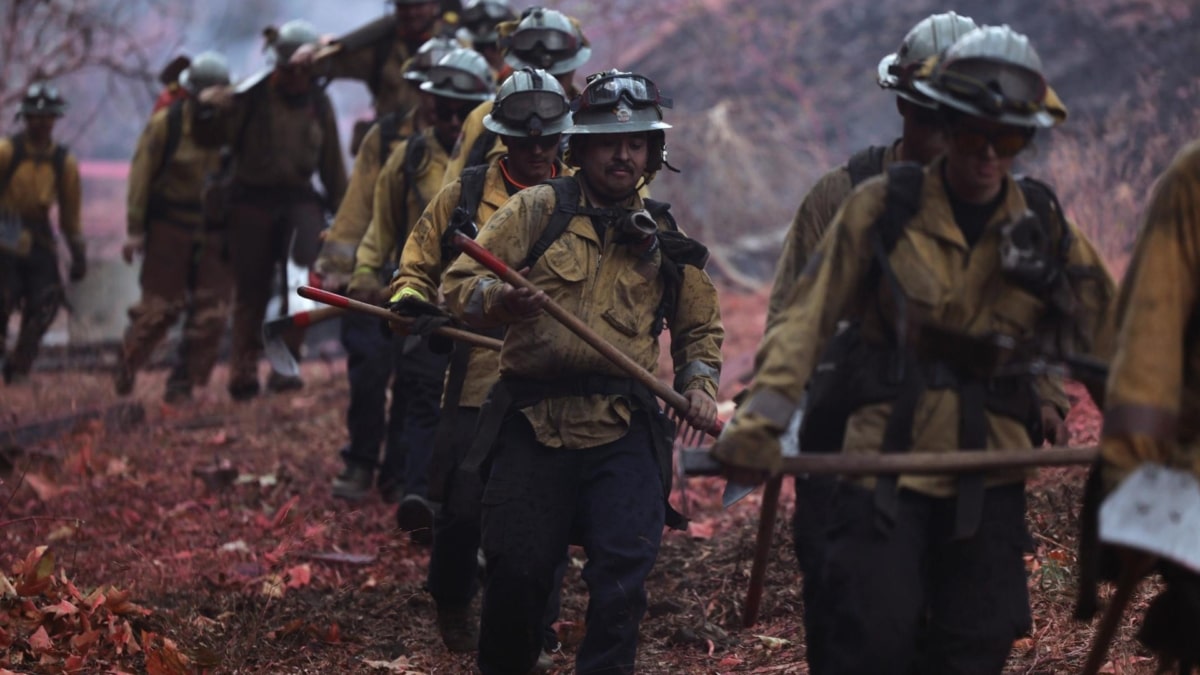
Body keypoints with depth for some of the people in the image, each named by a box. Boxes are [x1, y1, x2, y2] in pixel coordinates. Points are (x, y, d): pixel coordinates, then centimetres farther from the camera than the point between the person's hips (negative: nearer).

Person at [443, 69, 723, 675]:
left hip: (625, 431, 2)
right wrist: (501, 300, -23)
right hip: (533, 421, -1)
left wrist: (699, 385, 5)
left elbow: (699, 326, 24)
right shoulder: (538, 209, 4)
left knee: (624, 569, -12)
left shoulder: (664, 238, 13)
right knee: (517, 569, 2)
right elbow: (459, 284, -1)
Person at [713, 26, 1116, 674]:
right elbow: (809, 314, -5)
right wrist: (760, 419, -16)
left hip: (990, 479, 3)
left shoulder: (1045, 228, 6)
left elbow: (1103, 338, 9)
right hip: (885, 463, -3)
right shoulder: (882, 207, -2)